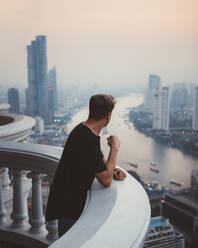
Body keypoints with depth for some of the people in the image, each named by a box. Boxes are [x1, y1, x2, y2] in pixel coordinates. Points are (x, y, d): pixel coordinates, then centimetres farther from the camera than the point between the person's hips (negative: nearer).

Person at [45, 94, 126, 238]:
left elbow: (101, 161, 17)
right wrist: (115, 148, -16)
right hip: (67, 205, -9)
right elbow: (106, 180, -25)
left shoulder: (85, 130, 3)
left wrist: (113, 171, -3)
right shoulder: (87, 140, -29)